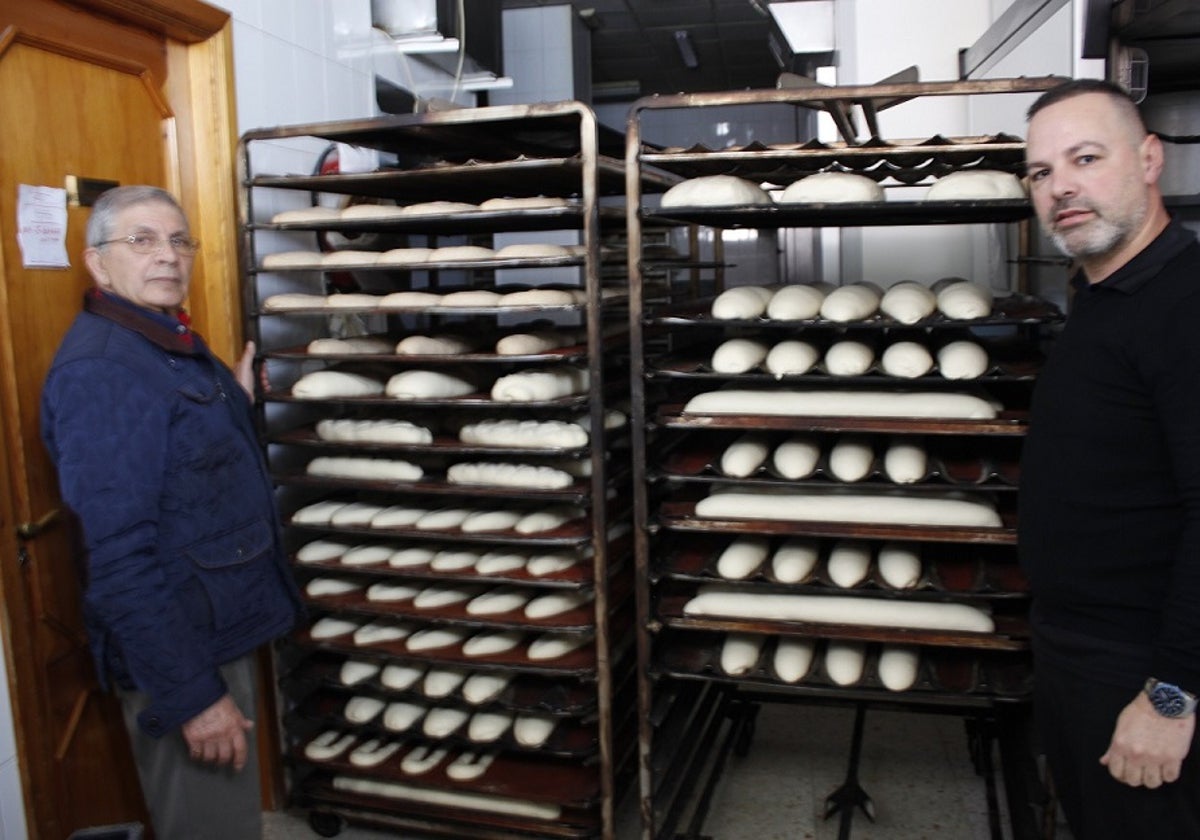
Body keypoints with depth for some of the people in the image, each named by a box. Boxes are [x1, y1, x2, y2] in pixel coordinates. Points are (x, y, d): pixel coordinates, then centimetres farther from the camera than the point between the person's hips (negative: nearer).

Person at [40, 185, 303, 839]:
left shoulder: (170, 341, 8)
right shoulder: (97, 370, -22)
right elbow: (120, 557, -26)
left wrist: (235, 405, 9)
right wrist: (191, 694, -25)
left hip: (222, 630, 9)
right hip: (178, 648, -9)